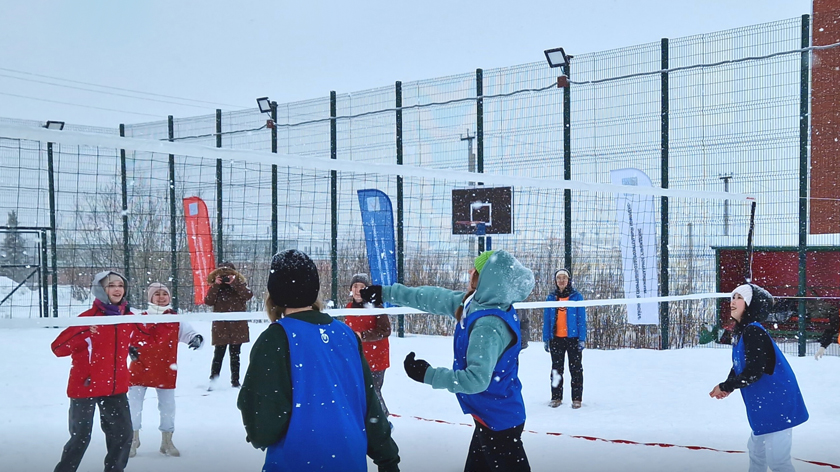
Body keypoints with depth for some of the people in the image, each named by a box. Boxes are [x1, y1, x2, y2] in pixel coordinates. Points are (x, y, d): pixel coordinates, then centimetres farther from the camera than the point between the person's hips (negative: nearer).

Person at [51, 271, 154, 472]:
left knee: (123, 434, 10)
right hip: (86, 386, -5)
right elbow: (58, 348, -19)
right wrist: (83, 333, -33)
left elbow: (145, 335, 22)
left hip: (115, 388, 5)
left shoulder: (129, 319, 3)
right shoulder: (89, 318, -14)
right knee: (81, 437, 0)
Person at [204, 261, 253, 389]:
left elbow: (248, 295, -17)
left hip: (238, 326, 0)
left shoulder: (240, 285, 3)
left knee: (235, 355, 8)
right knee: (218, 354, 0)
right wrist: (216, 285, -16)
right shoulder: (215, 287, 5)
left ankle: (235, 380, 15)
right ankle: (212, 381, 4)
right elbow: (208, 301, -10)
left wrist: (234, 283, -21)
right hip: (220, 327, 0)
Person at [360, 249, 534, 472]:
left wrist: (428, 374, -25)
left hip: (498, 421, -10)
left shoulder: (489, 325, -30)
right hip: (491, 416, 10)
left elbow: (476, 379, -33)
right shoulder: (477, 303, -1)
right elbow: (437, 298, 9)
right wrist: (386, 293, 16)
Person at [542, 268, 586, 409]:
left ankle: (577, 398, 9)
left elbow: (581, 319, -2)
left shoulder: (576, 297, -1)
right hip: (556, 339, 2)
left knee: (576, 369, 3)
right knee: (556, 369, 9)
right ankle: (556, 397, 16)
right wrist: (545, 339, 3)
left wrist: (582, 339, -8)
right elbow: (546, 320, 8)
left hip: (573, 338, -2)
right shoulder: (551, 298, 6)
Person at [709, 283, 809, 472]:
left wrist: (725, 386, -12)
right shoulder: (741, 331, 9)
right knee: (756, 452, 24)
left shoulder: (753, 332, -21)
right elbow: (738, 366, 18)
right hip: (763, 405, 10)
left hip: (777, 404, -10)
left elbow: (753, 372, -25)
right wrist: (727, 387, 1)